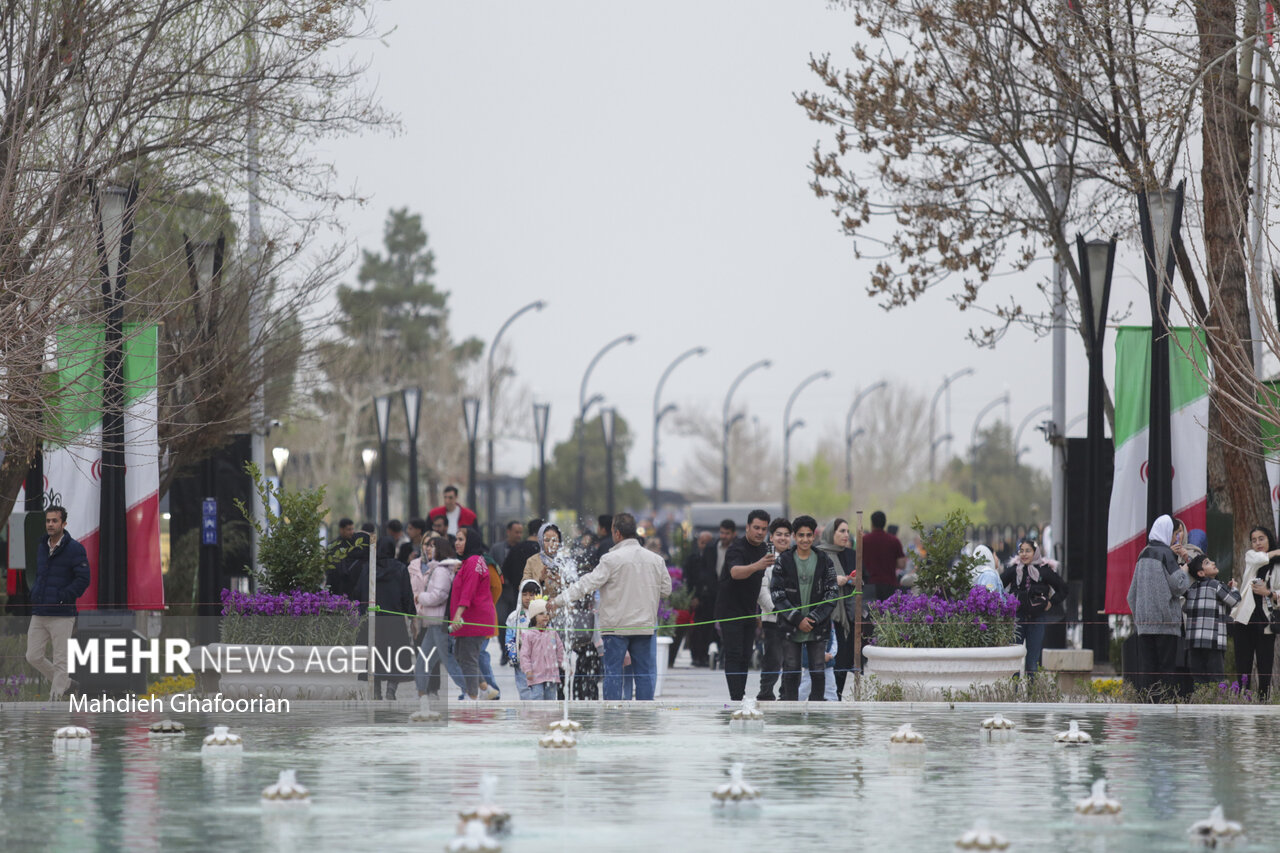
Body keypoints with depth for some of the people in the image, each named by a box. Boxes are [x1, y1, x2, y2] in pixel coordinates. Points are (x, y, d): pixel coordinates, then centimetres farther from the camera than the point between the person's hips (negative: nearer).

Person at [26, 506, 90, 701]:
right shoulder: (41, 547, 13)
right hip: (38, 615, 7)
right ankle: (65, 683, 24)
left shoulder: (75, 549, -8)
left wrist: (61, 598, -18)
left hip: (62, 616, -7)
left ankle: (55, 698, 5)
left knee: (60, 662, 0)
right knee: (33, 657, 6)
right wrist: (35, 595, 9)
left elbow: (83, 580, -13)